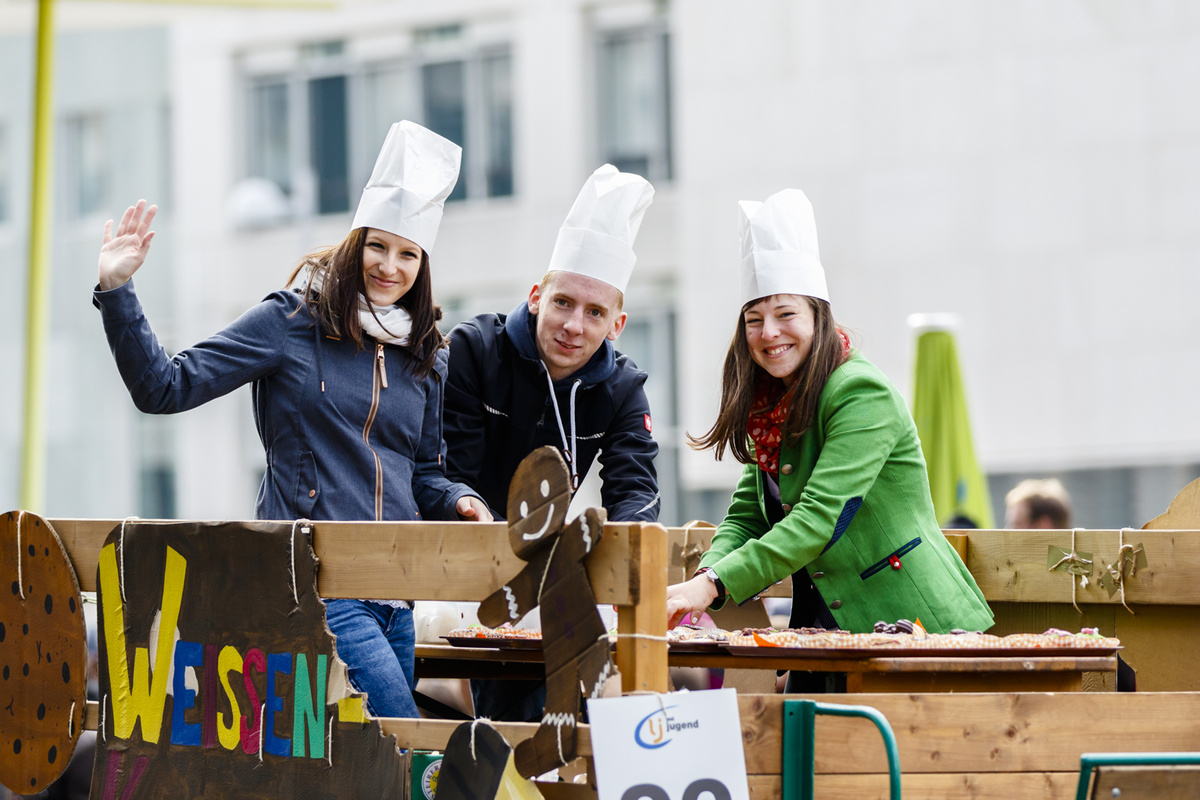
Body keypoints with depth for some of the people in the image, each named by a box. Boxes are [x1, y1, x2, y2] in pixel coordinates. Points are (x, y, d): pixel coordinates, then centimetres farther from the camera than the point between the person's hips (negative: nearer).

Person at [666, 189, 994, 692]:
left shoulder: (862, 395, -15)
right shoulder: (771, 407, 11)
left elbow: (818, 518, -24)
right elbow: (745, 518, 8)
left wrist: (713, 587, -30)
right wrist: (705, 576, -15)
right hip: (830, 632, 7)